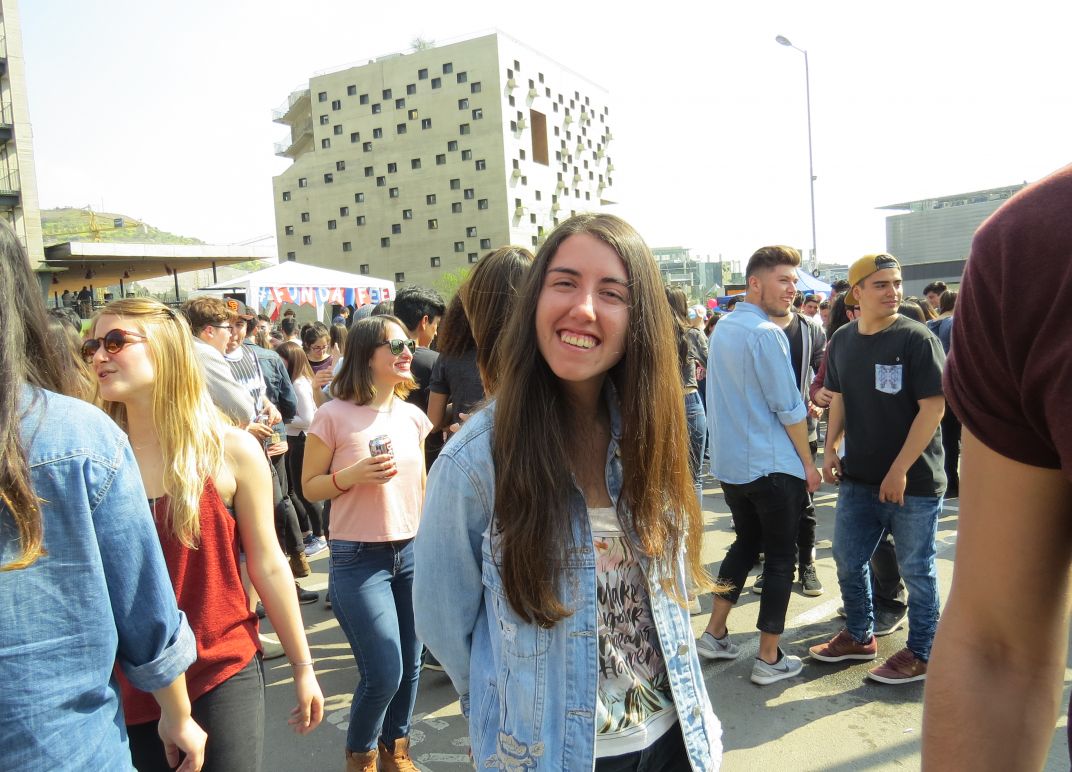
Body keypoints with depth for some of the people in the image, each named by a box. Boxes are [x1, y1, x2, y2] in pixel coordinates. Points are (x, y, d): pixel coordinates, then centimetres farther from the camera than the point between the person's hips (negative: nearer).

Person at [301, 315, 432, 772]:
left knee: (410, 666, 11)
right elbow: (310, 488, -4)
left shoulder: (413, 417, 5)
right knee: (384, 674, -4)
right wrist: (355, 474, -21)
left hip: (411, 553, 5)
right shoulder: (334, 415, -10)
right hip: (359, 560, -5)